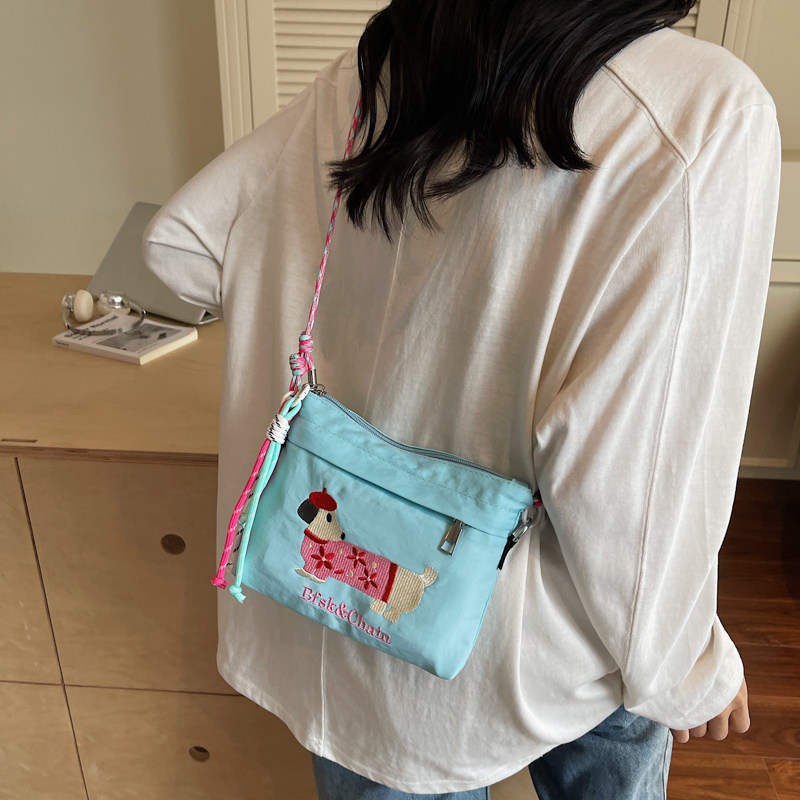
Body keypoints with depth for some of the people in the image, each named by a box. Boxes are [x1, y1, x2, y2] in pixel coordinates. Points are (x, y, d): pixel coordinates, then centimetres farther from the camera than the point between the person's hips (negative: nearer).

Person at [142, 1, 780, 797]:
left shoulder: (368, 75, -8)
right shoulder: (706, 114, -25)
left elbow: (178, 241, -1)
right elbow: (625, 472, -27)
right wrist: (686, 666, -8)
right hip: (523, 642, -3)